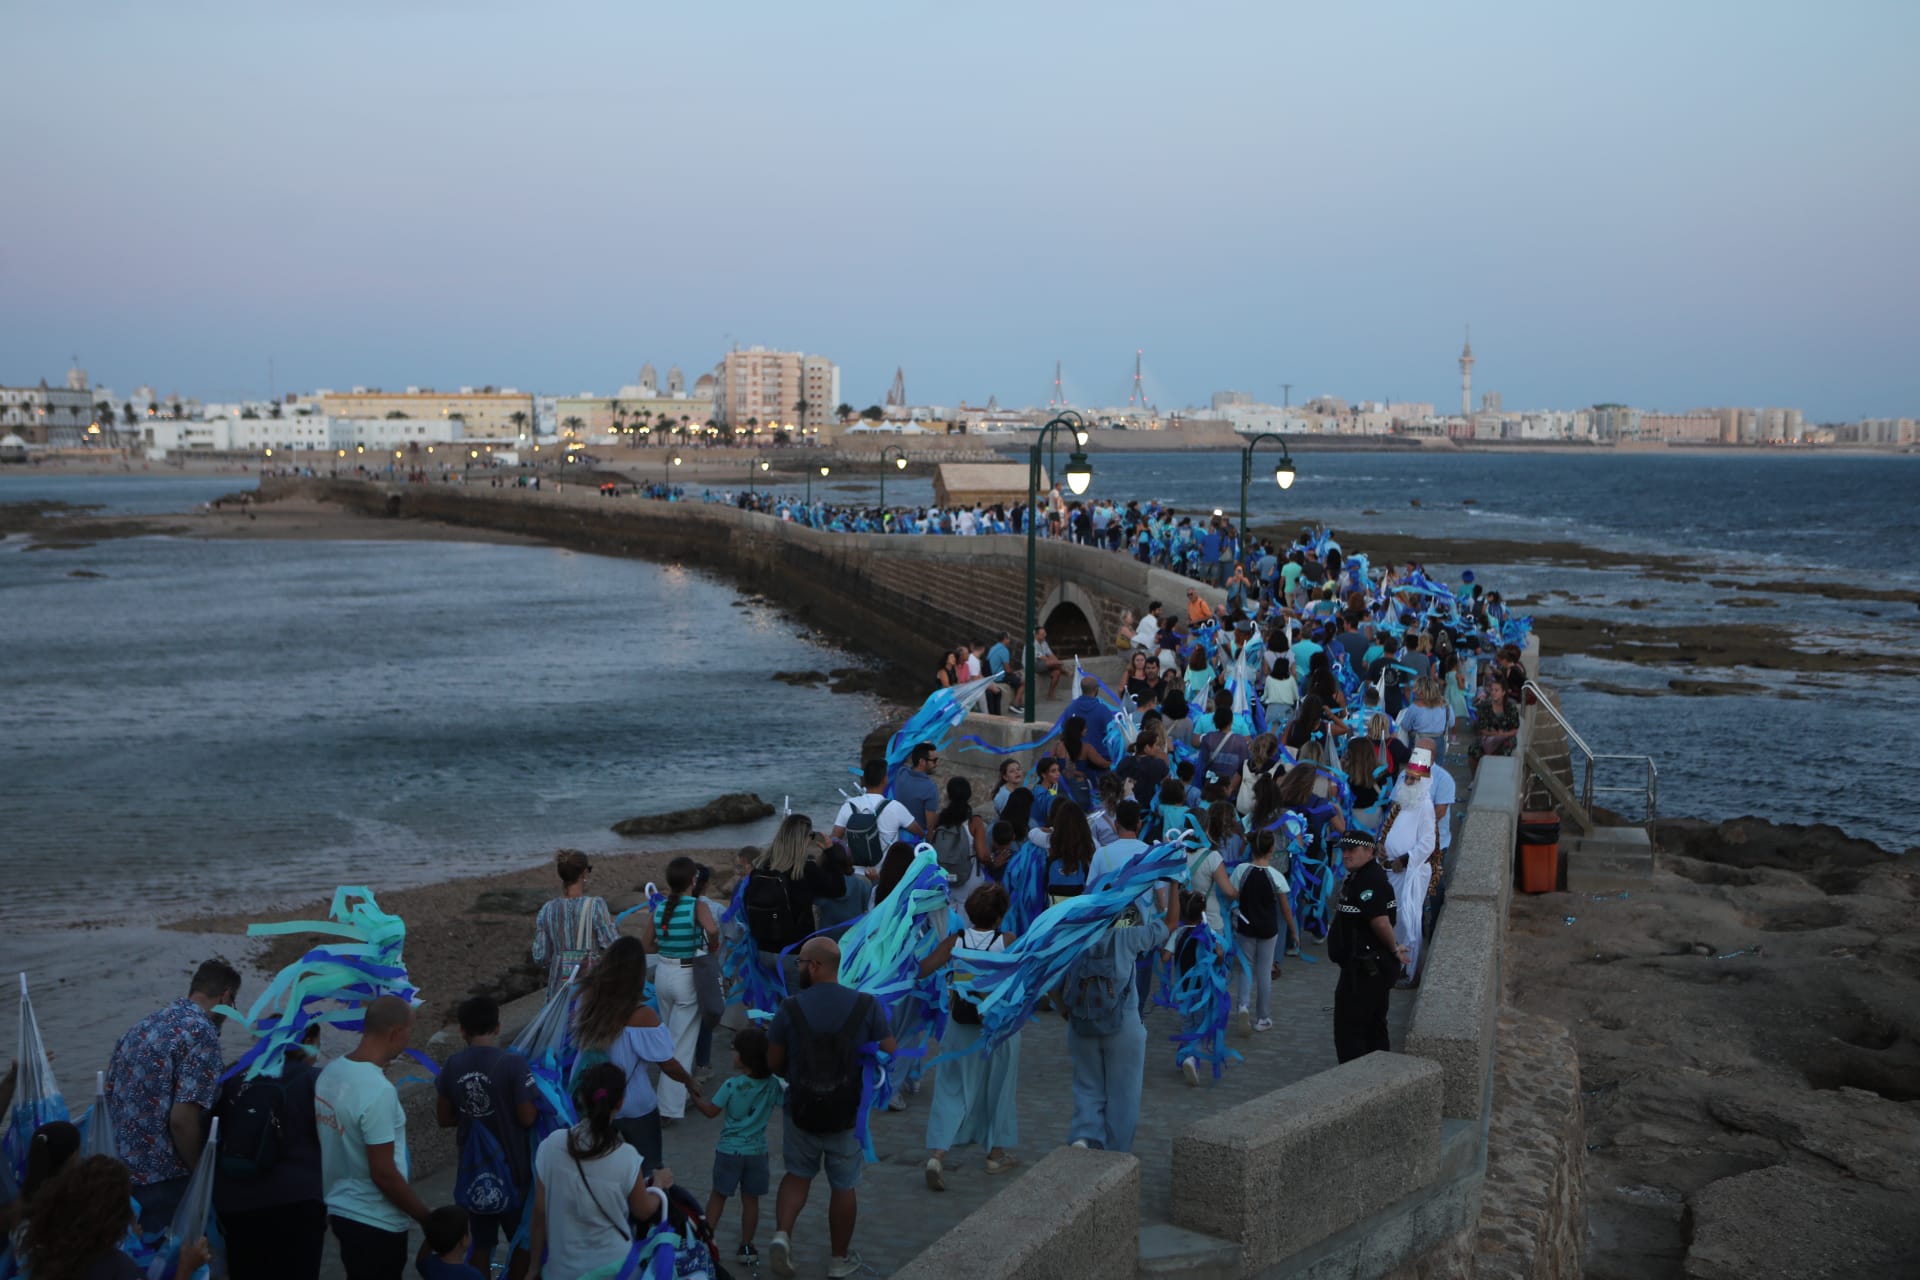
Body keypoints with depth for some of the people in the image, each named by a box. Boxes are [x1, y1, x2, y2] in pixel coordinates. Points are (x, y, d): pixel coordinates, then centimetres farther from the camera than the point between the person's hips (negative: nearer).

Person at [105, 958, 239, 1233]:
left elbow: (109, 1090, 14)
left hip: (121, 1174, 8)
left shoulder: (147, 1023, 10)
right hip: (162, 1181, -8)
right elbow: (182, 1120, -21)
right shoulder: (202, 1034, -15)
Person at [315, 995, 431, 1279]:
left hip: (341, 1209, 8)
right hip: (377, 1223, -8)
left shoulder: (330, 1072, -1)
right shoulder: (378, 1091, -26)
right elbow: (383, 1174, -23)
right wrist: (426, 1217, -13)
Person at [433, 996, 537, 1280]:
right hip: (511, 1167, -4)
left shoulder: (453, 1065, -5)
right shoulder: (513, 1064, -19)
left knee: (481, 1243, 14)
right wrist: (520, 1107, 3)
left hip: (473, 1167, 4)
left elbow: (444, 1118, 5)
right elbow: (527, 1118, -17)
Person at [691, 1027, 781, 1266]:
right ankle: (746, 1247, 17)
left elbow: (711, 1112, -5)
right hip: (757, 1152, 2)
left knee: (718, 1195, 13)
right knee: (750, 1199, 11)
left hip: (729, 1150, -2)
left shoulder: (731, 1085, -16)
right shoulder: (773, 1084, -10)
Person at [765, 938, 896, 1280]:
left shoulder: (790, 1008, -12)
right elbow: (888, 1053, -6)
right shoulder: (866, 1006, -12)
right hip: (848, 1113, 0)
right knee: (844, 1186, 14)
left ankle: (782, 1234, 5)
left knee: (797, 1174, 23)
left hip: (801, 1109, 1)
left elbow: (773, 1062, -5)